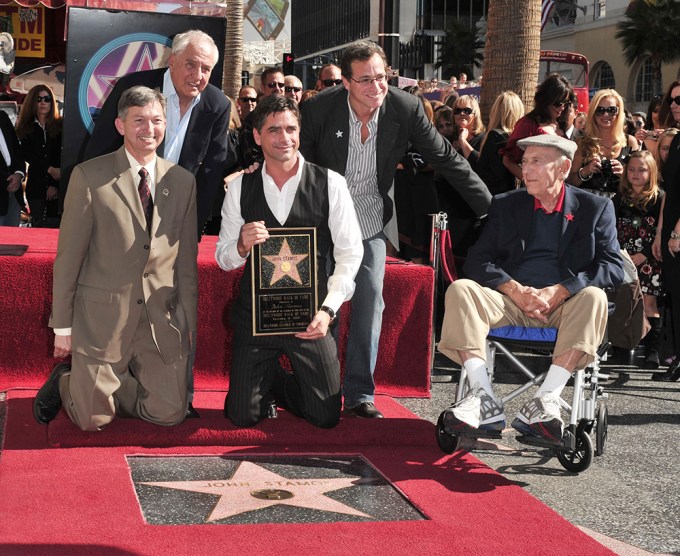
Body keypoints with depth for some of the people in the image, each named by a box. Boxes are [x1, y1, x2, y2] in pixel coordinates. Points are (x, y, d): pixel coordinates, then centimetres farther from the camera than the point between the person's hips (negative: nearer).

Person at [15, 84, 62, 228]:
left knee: (55, 225, -9)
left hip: (58, 186, -2)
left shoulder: (60, 125, 5)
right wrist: (50, 169, -12)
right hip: (36, 186, 2)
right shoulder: (26, 128, 11)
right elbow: (28, 155, 2)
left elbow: (60, 157, -2)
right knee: (38, 225, 2)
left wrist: (54, 185, -12)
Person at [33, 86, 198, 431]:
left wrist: (190, 325, 7)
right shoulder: (89, 176, -5)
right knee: (92, 420, -1)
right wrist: (62, 325, -5)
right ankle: (68, 381, 33)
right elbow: (67, 257, -4)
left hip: (162, 321, 3)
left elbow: (187, 260, 9)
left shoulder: (183, 182, 6)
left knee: (170, 413, -1)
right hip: (103, 317, -3)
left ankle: (102, 387, 26)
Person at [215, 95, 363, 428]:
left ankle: (277, 385, 33)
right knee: (243, 416, 2)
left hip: (309, 317, -1)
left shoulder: (330, 184, -5)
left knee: (326, 417, 2)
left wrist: (328, 309, -15)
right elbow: (223, 260, 6)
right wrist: (242, 245, -18)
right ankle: (266, 383, 36)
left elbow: (350, 252, -5)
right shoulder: (240, 189, 1)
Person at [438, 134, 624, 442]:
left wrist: (560, 291, -16)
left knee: (594, 298, -33)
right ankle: (484, 399, -33)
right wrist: (515, 289, -13)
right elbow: (478, 260, 7)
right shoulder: (506, 205, 17)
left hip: (565, 306, -2)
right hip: (511, 303, 2)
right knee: (460, 290, -24)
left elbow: (613, 266, -1)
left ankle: (545, 401, -38)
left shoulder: (596, 208, 11)